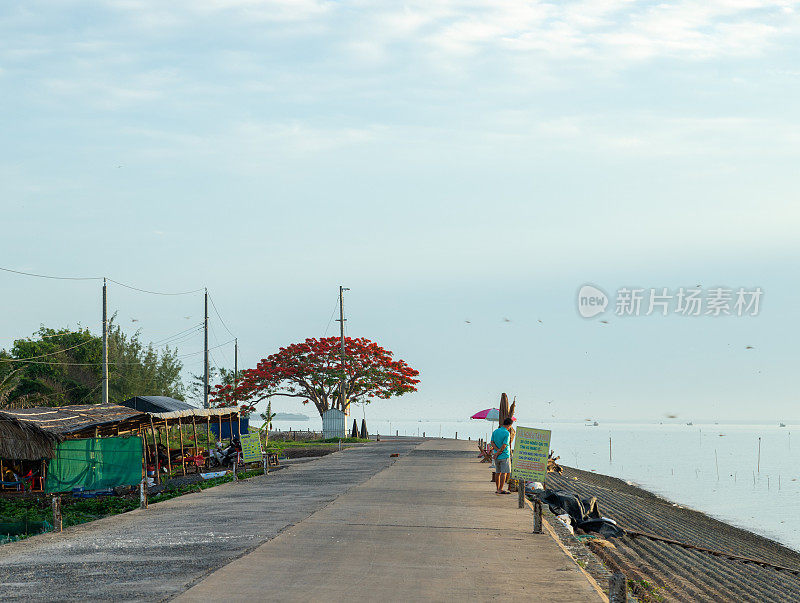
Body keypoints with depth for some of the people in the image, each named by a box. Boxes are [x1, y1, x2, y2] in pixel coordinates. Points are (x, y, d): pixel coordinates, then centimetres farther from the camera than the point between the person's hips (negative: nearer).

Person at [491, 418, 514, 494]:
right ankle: (501, 490, -7)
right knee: (504, 473, -3)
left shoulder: (495, 431, 6)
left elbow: (492, 442, 1)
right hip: (505, 456, -7)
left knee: (498, 473, 12)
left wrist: (498, 450, -10)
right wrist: (497, 454, -10)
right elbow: (504, 446, -18)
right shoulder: (507, 433, -14)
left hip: (497, 457, 7)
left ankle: (498, 489, 17)